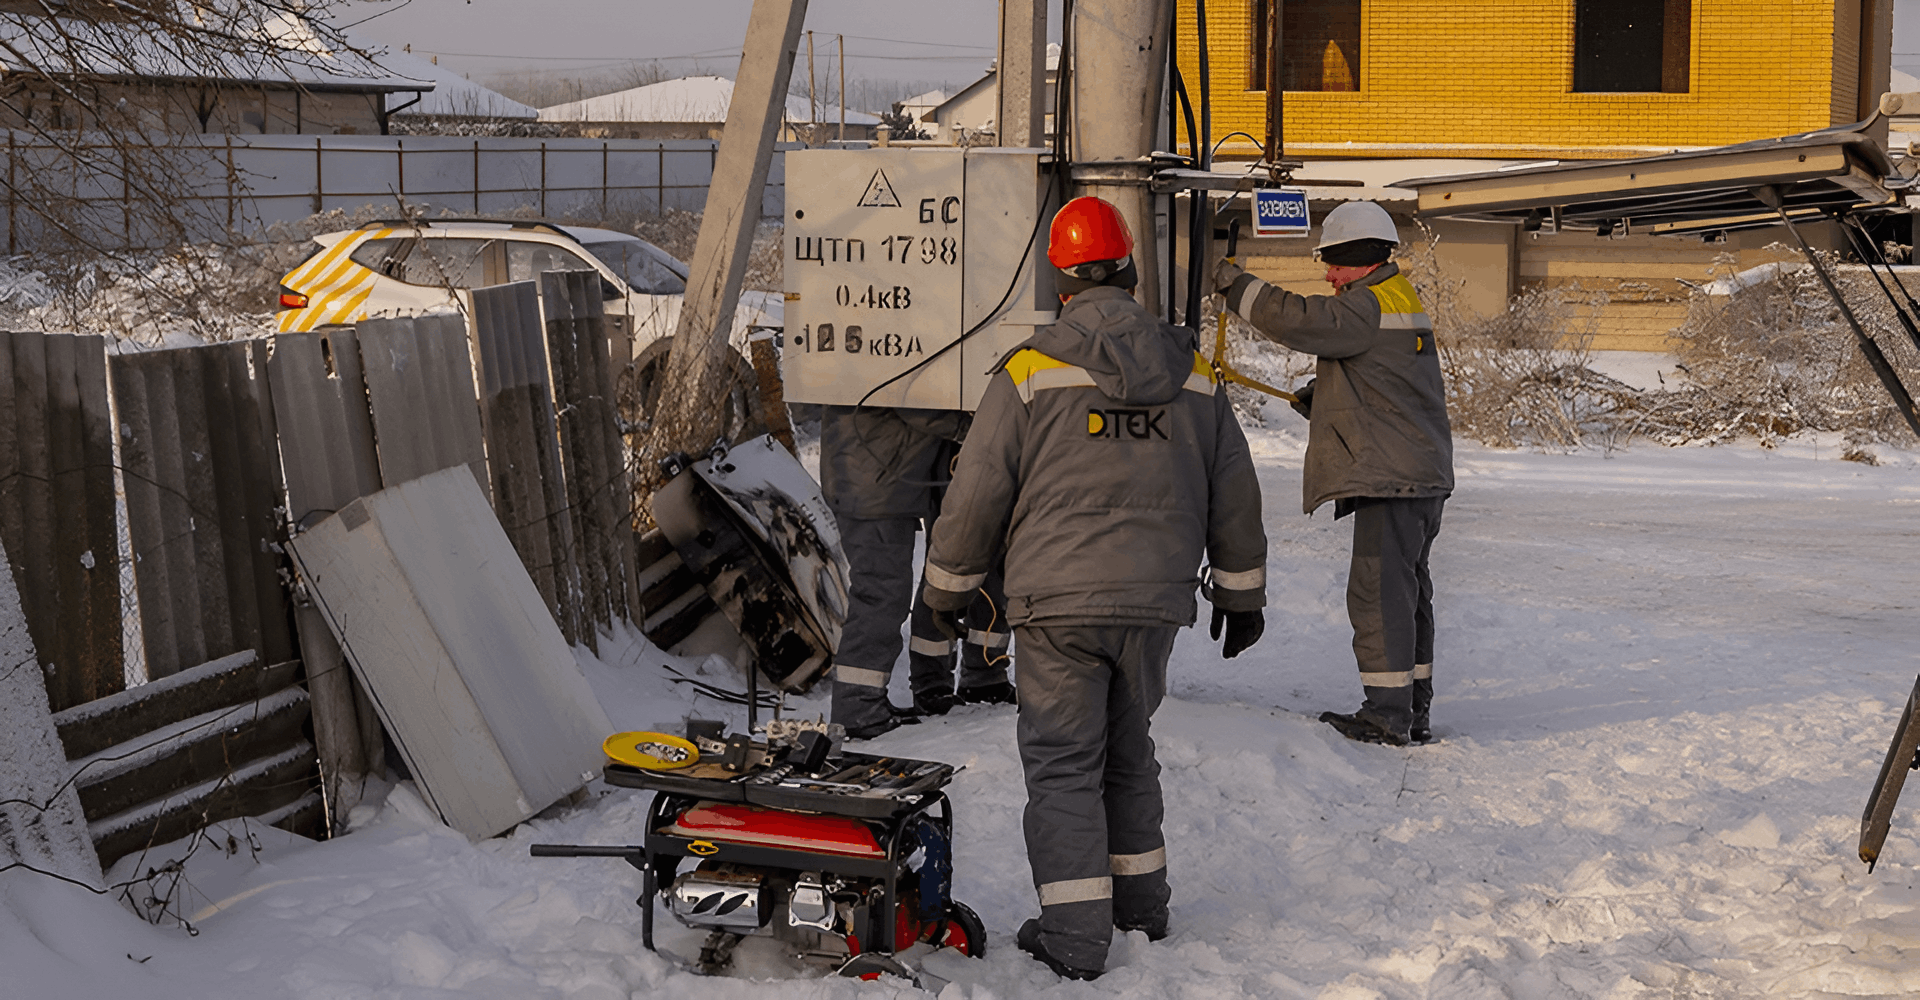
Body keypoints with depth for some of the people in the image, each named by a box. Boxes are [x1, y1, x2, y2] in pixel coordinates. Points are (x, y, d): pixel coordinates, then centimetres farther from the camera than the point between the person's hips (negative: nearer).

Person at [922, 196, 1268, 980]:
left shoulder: (1030, 372, -6)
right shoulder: (1192, 375, 7)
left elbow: (978, 495, -3)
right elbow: (1234, 497, 13)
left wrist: (947, 585, 11)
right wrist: (1240, 593, 24)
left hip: (1059, 603, -4)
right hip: (1155, 602, 4)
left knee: (1063, 764, 1)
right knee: (1128, 751, 21)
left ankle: (1075, 932, -2)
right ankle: (1141, 900, 30)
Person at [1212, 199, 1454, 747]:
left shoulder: (1369, 305, -15)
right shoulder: (1401, 299, 19)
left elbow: (1300, 320, -24)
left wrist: (1234, 283, -13)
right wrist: (1323, 397, 13)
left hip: (1392, 477, -11)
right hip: (1421, 475, 11)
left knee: (1379, 590, -8)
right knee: (1406, 590, 15)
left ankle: (1387, 715, -7)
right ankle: (1413, 711, 21)